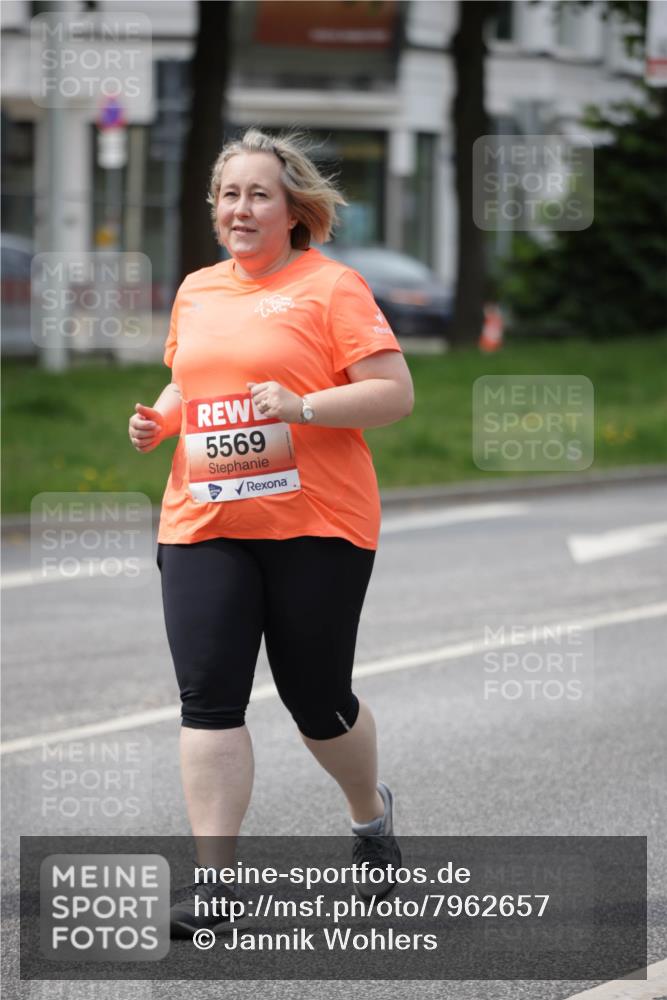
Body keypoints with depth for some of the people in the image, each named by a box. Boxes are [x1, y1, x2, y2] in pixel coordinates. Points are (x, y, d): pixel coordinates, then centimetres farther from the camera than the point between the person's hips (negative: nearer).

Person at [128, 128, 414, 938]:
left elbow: (395, 393, -8)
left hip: (315, 526, -4)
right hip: (202, 523, 4)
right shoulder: (196, 291, 13)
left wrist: (305, 407, -22)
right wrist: (158, 418, 6)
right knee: (208, 695, -7)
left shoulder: (330, 286, -5)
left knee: (316, 697, 5)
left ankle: (371, 813, 37)